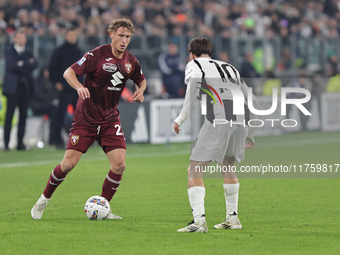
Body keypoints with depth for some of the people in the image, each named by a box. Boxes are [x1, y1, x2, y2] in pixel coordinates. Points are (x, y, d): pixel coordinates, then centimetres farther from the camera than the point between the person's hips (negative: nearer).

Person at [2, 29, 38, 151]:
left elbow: (34, 65, -1)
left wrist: (22, 64, -10)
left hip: (25, 88, 4)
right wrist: (28, 64, -6)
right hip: (13, 87, -4)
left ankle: (20, 143, 4)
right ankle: (6, 143, -5)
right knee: (9, 116, -7)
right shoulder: (9, 52, 5)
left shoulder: (28, 53, 17)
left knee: (23, 116, 1)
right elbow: (11, 65, -12)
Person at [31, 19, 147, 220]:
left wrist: (140, 91, -1)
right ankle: (44, 199, 17)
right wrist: (79, 87, -37)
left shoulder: (131, 61, 2)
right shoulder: (97, 55, -14)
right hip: (85, 118, -4)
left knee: (119, 164, -11)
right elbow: (69, 72, -17)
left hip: (110, 120, 4)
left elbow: (141, 80, 22)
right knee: (69, 163, -6)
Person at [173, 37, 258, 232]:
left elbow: (194, 82, -9)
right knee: (228, 167, 28)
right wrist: (250, 135, 41)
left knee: (195, 172, 0)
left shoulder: (194, 65, 16)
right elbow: (253, 102, 32)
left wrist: (182, 117, -8)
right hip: (241, 120, 6)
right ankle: (233, 218, 28)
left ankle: (199, 220, -14)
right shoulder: (230, 68, 32)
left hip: (218, 121, -6)